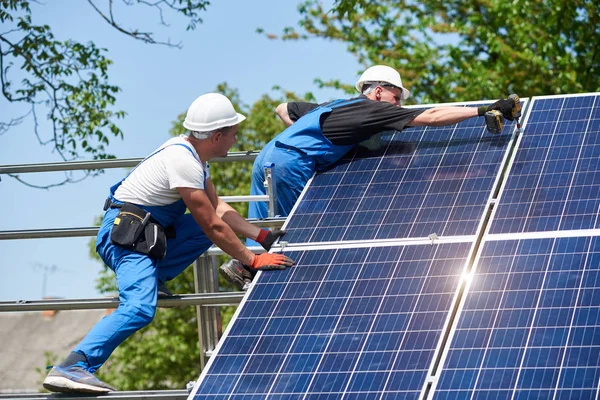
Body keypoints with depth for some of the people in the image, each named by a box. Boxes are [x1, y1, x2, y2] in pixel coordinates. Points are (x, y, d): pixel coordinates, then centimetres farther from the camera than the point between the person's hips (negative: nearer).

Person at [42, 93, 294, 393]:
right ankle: (72, 367, -35)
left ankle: (149, 278, 4)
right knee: (140, 309, -28)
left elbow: (218, 208, 17)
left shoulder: (191, 153, 12)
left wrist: (262, 236, 9)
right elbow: (213, 226, -17)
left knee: (208, 226, 8)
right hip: (125, 236, -10)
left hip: (147, 232, 10)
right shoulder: (183, 162, -19)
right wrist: (251, 261, -10)